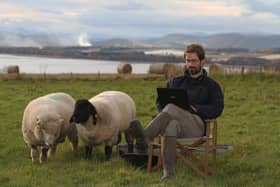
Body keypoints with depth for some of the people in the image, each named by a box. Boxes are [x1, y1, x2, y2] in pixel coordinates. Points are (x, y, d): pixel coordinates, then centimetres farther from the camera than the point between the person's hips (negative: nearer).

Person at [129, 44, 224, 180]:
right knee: (170, 125, -38)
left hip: (196, 126, -3)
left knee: (171, 109, -35)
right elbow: (160, 102, 25)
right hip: (176, 122, 3)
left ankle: (145, 137, -55)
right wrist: (164, 110, -1)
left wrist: (194, 108, -14)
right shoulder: (176, 82, 29)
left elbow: (217, 109, 3)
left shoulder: (212, 86, 18)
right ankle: (168, 170, -53)